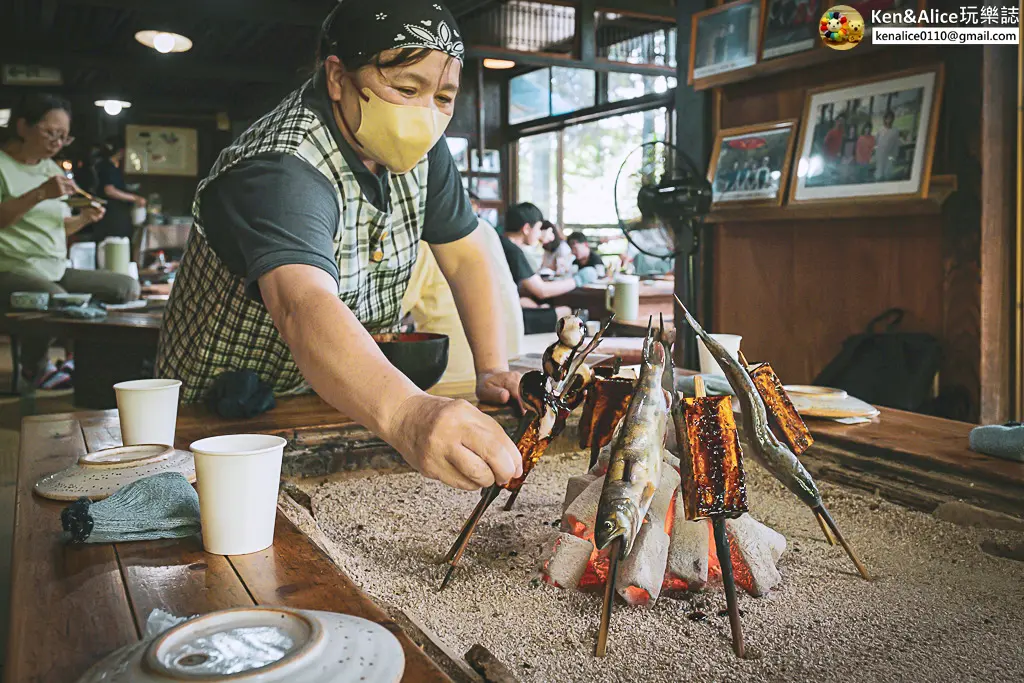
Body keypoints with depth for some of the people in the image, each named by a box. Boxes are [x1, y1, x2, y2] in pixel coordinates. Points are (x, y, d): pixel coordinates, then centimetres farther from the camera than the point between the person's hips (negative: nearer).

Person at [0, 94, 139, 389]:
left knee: (128, 287, -6)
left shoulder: (51, 168, 19)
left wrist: (83, 219, 4)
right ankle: (35, 368, -7)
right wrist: (40, 194, -25)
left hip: (57, 270, 8)